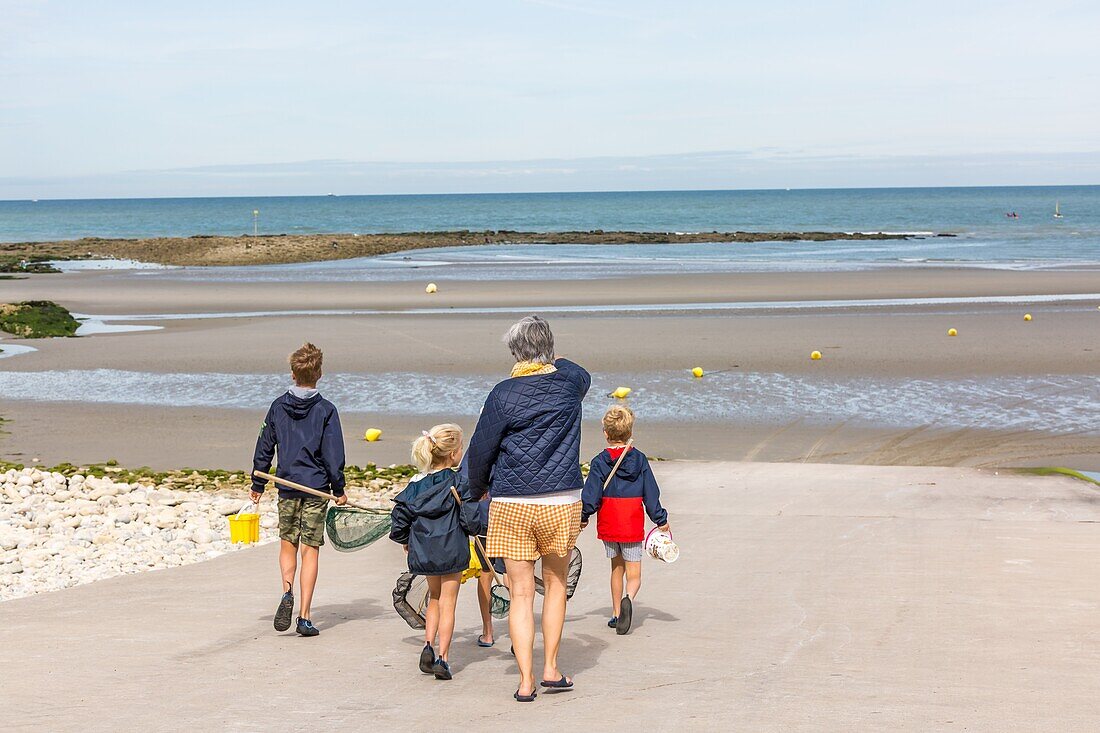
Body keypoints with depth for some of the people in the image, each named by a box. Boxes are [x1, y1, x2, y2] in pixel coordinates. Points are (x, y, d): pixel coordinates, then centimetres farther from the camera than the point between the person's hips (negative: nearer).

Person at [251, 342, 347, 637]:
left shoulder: (278, 407, 3)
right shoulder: (325, 410, -6)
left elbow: (264, 448, 7)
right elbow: (333, 454, -7)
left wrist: (258, 485, 17)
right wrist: (339, 489, 1)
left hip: (287, 487, 2)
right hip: (316, 489, -2)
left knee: (287, 544, 17)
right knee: (310, 550, 2)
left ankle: (287, 592, -10)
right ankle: (304, 617, -1)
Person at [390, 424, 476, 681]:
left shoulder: (417, 483, 2)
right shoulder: (458, 483, -10)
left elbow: (400, 514, 3)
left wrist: (404, 540, 17)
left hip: (423, 551, 4)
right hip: (451, 549, -4)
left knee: (434, 598, 23)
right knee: (447, 603, 4)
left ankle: (428, 646, 9)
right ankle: (443, 658, 0)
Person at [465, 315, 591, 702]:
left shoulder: (504, 393, -8)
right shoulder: (570, 380, 0)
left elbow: (480, 449, -2)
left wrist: (478, 489, 16)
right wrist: (555, 361, 42)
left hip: (512, 504, -2)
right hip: (562, 502, 2)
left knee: (521, 593, 4)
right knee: (555, 584, 19)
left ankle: (526, 681, 2)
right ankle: (551, 669, 20)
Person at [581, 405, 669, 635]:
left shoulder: (599, 462, -5)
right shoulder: (639, 460, -2)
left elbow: (591, 495, -5)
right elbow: (651, 494, 2)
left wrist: (583, 518, 11)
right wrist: (661, 520, 11)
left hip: (608, 527, 1)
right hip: (632, 527, -1)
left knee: (617, 568, 19)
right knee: (634, 575, 2)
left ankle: (616, 613, 24)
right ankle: (628, 599, -29)